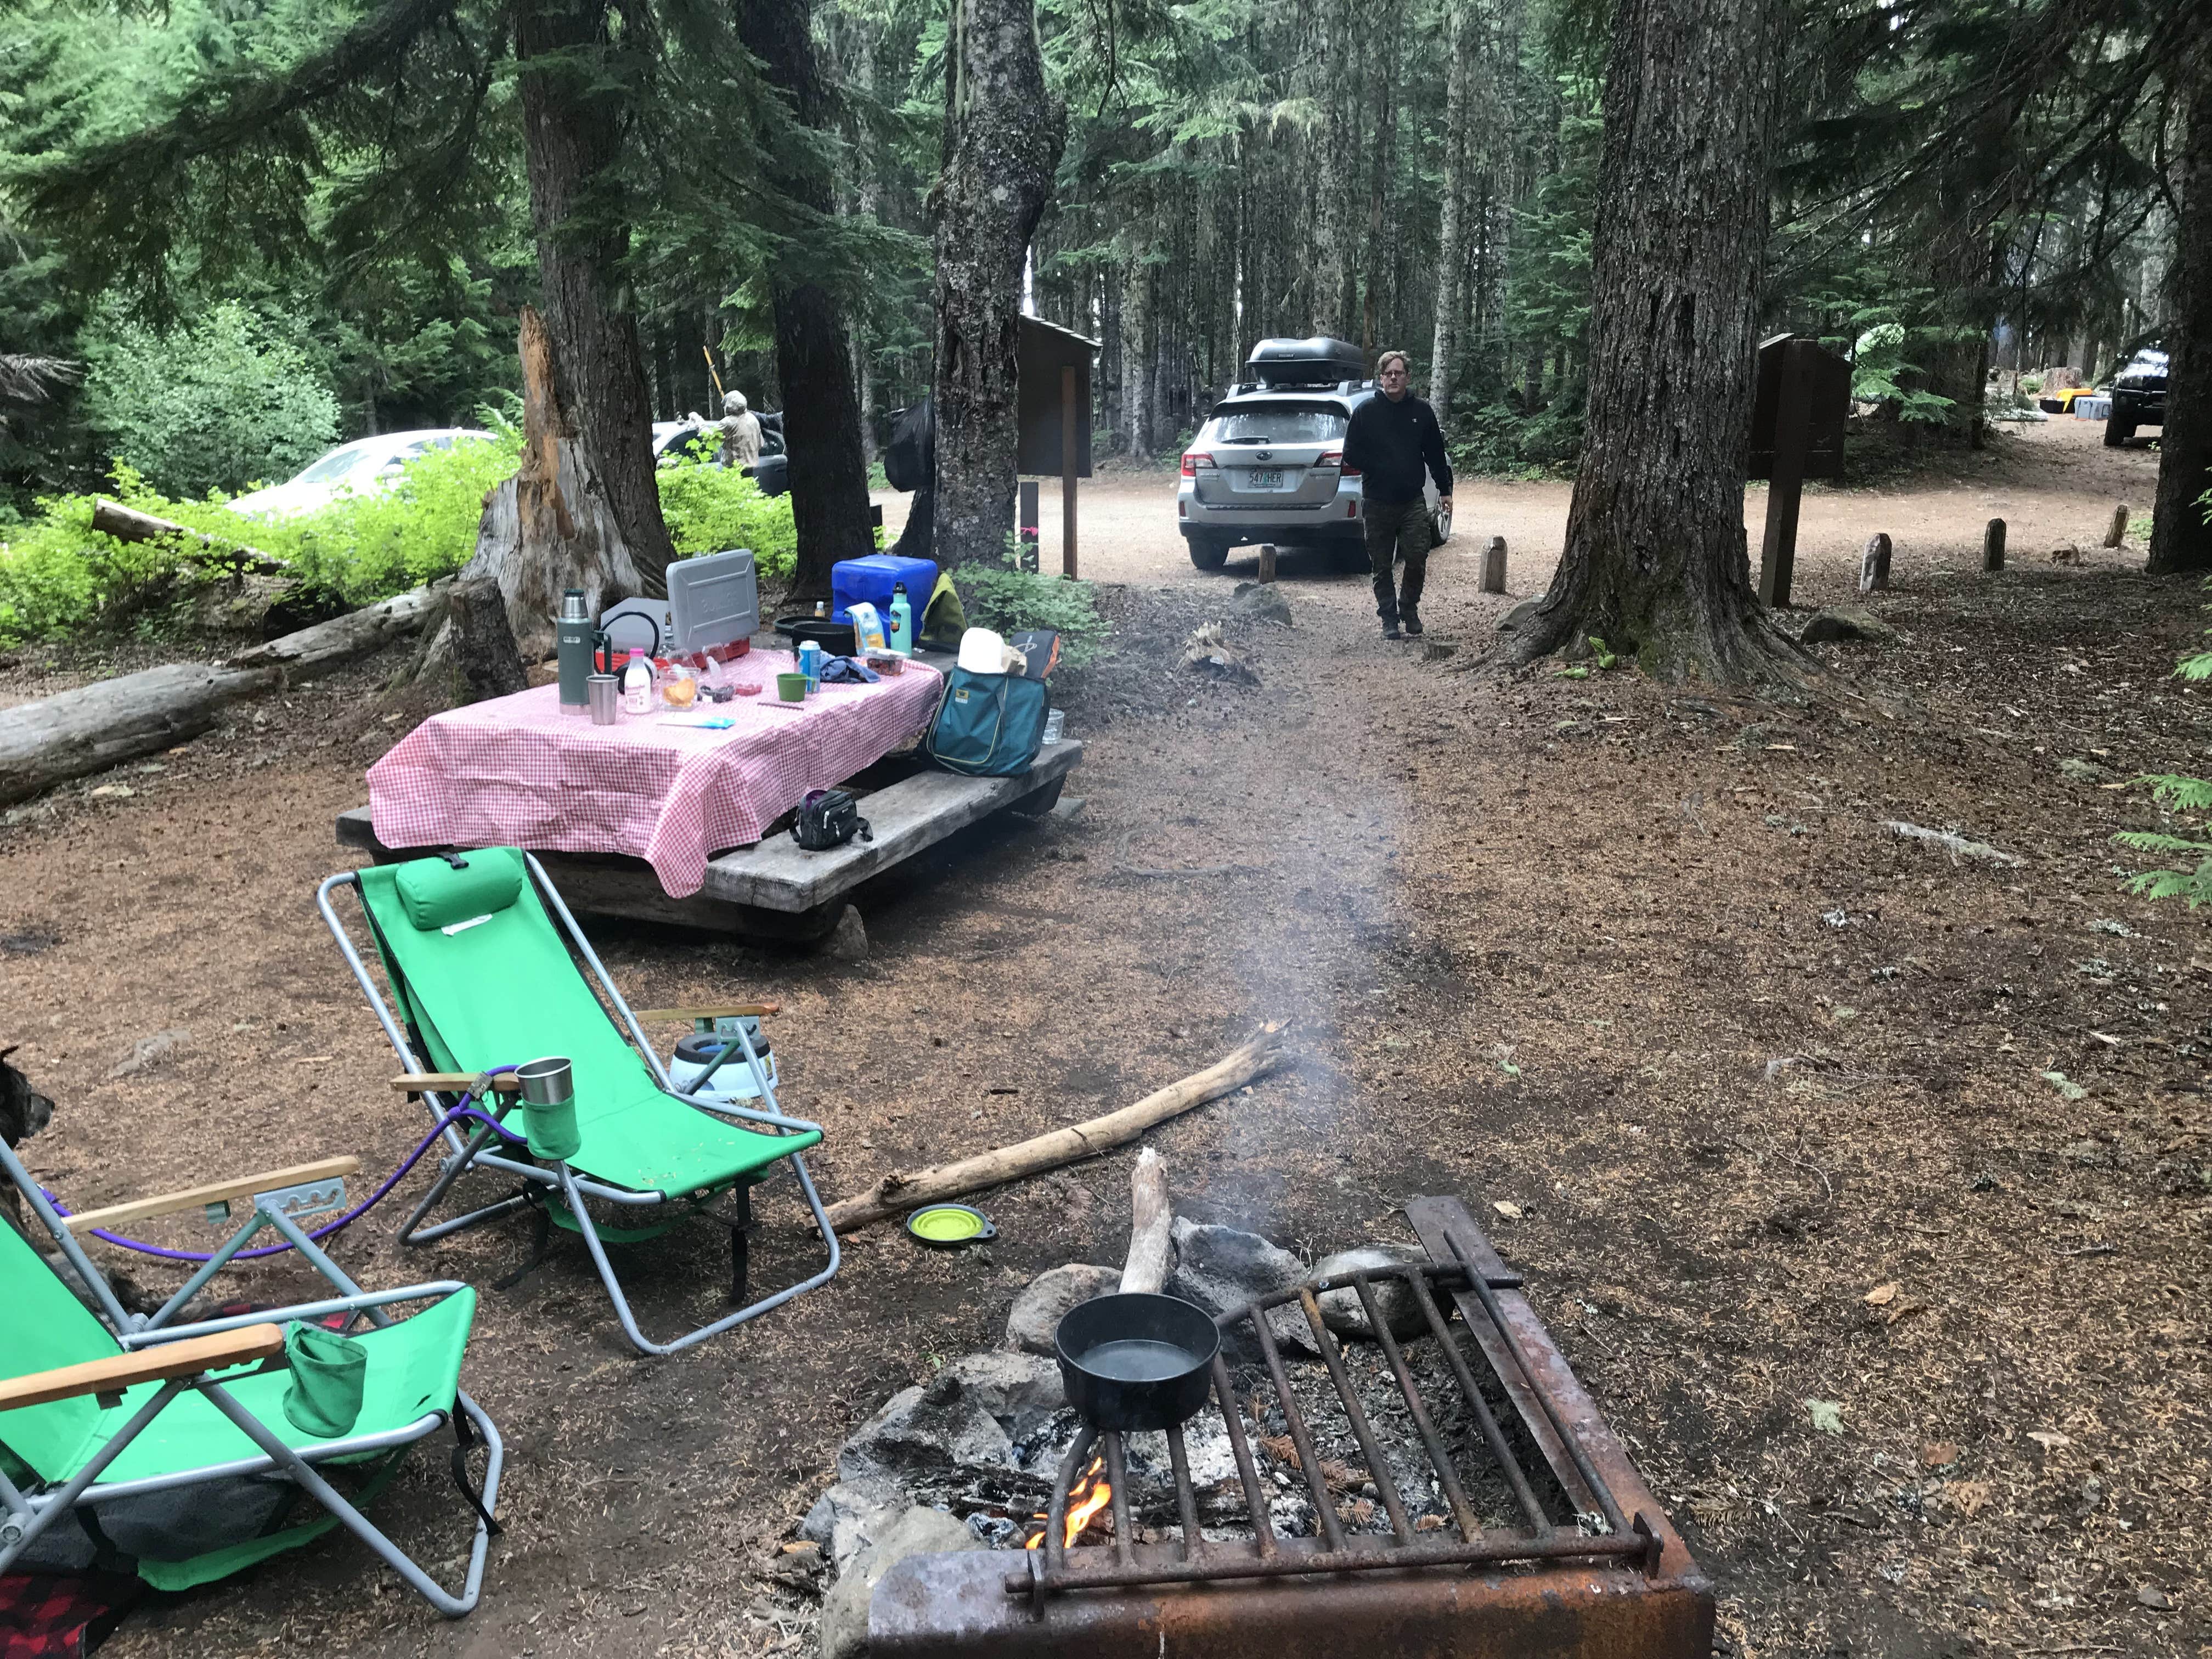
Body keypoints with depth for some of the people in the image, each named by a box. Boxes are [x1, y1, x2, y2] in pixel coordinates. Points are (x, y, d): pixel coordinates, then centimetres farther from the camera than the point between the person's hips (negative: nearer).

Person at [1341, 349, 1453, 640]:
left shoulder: (1421, 411, 7)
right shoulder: (1366, 412, 2)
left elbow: (1435, 453, 13)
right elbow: (1351, 455, 2)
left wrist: (1444, 490, 11)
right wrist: (1380, 468, -8)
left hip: (1413, 501, 1)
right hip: (1377, 503, 0)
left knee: (1417, 557, -9)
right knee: (1381, 566, 4)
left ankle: (1409, 610, 12)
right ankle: (1389, 618, 16)